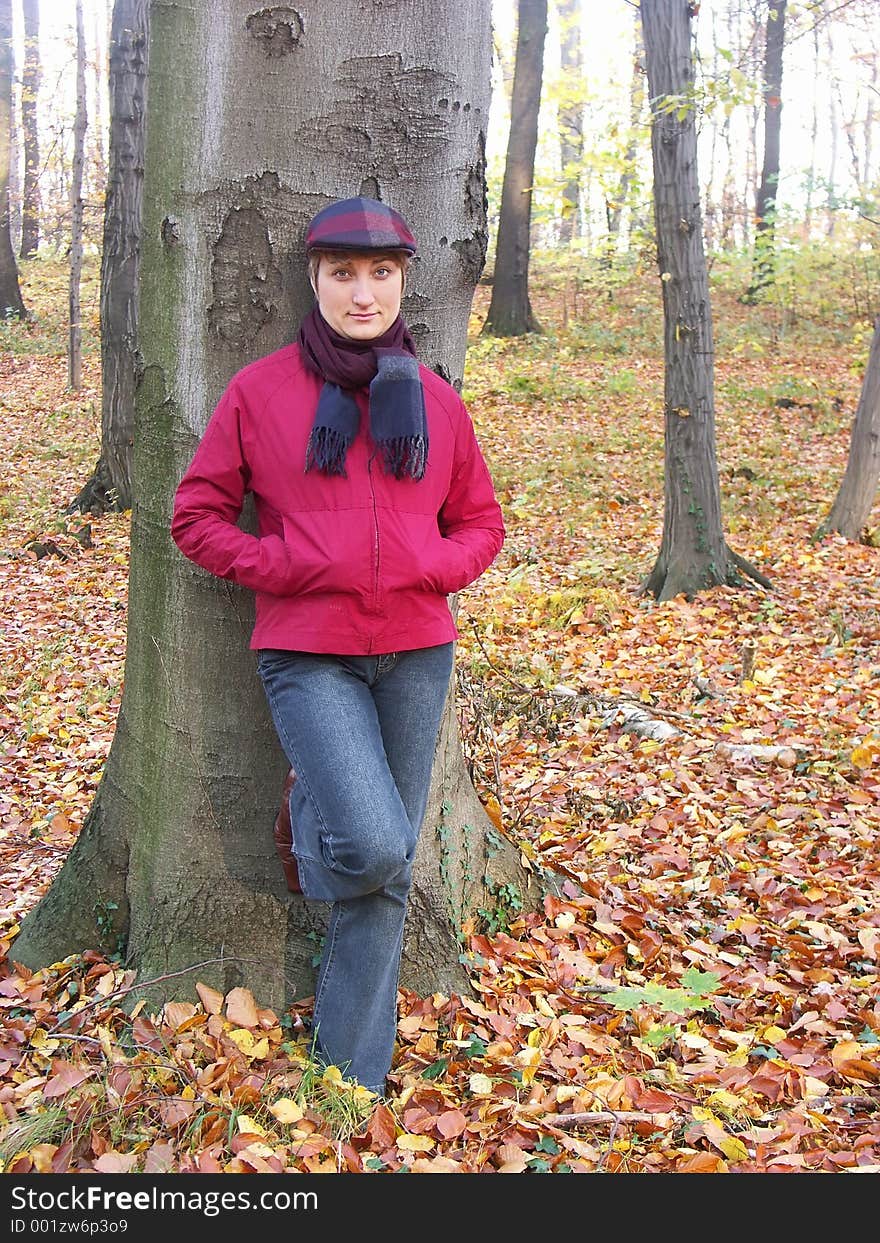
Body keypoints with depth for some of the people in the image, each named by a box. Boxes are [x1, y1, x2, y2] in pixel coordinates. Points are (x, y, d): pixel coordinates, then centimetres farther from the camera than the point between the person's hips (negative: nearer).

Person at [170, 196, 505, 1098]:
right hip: (309, 654, -3)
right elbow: (197, 514, 4)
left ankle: (353, 1077, 23)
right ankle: (304, 819, 17)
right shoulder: (259, 391, 1)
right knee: (373, 845, -21)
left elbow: (481, 522, 16)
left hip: (415, 653, 3)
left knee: (386, 873, 7)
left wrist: (432, 567, -5)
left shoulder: (434, 400, 8)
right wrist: (283, 565, -11)